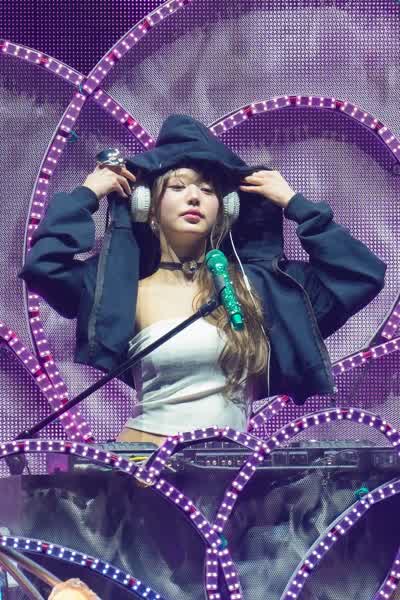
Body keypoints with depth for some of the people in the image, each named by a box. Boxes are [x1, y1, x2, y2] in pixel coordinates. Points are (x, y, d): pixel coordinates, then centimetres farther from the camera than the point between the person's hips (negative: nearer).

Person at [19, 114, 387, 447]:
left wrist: (295, 204, 9)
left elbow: (363, 273, 8)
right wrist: (86, 194, 3)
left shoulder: (255, 284, 9)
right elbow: (43, 264, -9)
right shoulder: (128, 291, 5)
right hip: (146, 459, -2)